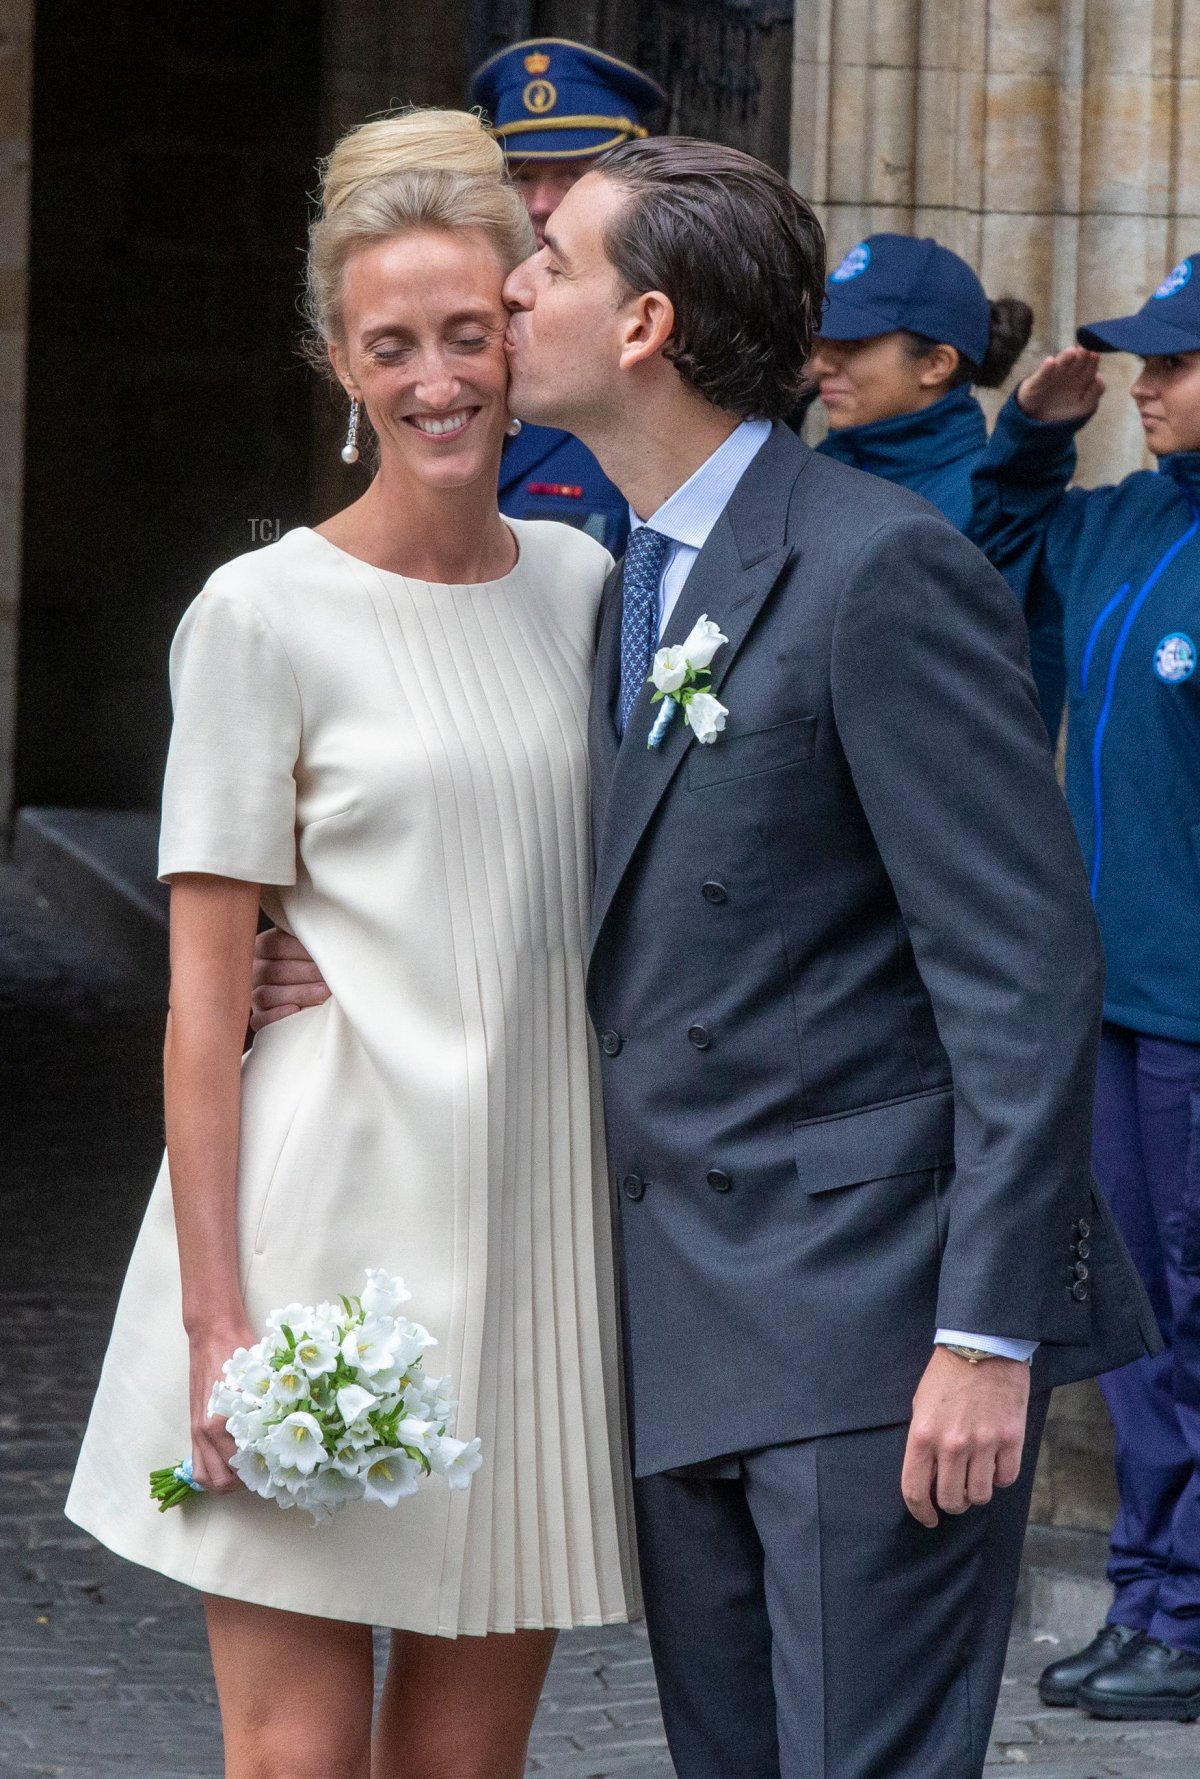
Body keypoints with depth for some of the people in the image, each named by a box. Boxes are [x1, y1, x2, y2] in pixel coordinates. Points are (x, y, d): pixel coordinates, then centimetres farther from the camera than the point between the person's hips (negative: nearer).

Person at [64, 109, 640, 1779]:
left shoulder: (581, 586, 11)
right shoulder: (265, 617, -5)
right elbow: (204, 994, -7)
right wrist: (214, 1318, -13)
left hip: (540, 1236, 5)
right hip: (329, 1227, -5)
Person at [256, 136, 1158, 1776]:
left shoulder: (882, 569, -13)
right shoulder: (636, 588, 16)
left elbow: (1026, 969, -16)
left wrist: (988, 1333, -21)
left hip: (879, 1323, -9)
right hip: (689, 1333, 9)